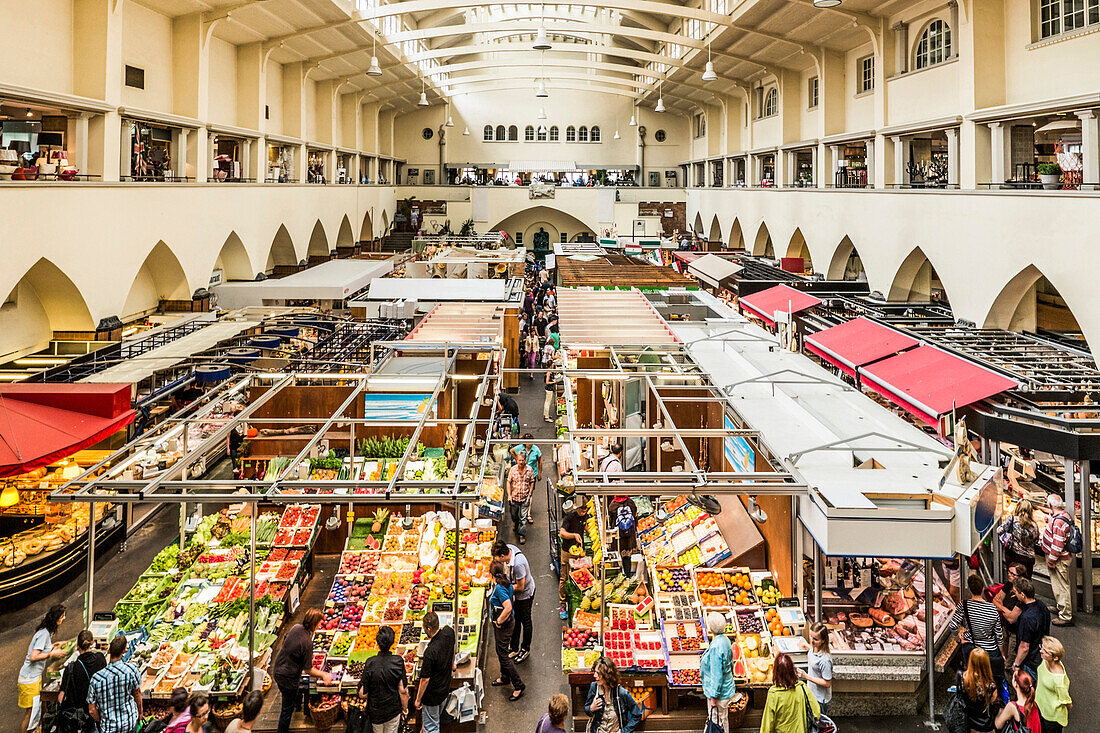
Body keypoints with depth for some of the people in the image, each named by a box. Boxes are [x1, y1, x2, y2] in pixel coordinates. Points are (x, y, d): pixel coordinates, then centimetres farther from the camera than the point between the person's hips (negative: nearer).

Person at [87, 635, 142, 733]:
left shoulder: (96, 678, -19)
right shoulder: (131, 670, -19)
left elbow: (92, 710, -11)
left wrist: (101, 723, 10)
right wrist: (140, 713, 17)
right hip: (130, 723, 0)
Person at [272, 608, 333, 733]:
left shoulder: (296, 627, -9)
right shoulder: (307, 642, -30)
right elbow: (308, 670, -21)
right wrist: (323, 675, -5)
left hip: (277, 670, 9)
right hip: (288, 678, -9)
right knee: (288, 708, 11)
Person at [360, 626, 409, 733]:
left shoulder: (370, 663, -21)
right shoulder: (398, 662, -19)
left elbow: (362, 693, -15)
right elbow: (403, 691, -13)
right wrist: (405, 708, 5)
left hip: (375, 712, 0)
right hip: (394, 710, 1)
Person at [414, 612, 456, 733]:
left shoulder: (430, 652, -36)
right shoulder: (449, 632, -15)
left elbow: (425, 679, -25)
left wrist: (418, 700, -10)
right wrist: (452, 665, 30)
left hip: (432, 694, -7)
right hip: (445, 687, 7)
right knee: (436, 717, 30)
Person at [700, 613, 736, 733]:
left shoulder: (715, 647, -27)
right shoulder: (725, 640, 2)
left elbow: (716, 675, -25)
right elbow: (730, 664, 14)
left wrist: (713, 697, -19)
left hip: (719, 692, -9)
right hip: (727, 689, 9)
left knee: (717, 722, 4)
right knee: (723, 719, 21)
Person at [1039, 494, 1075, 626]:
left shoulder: (1058, 521, -28)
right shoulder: (1064, 514, 5)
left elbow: (1058, 543, -27)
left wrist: (1051, 560, -21)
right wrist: (1050, 523, 14)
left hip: (1059, 560, -10)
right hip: (1063, 556, 10)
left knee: (1061, 587, -2)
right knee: (1058, 585, 25)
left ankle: (1066, 616, 5)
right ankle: (1059, 606, 41)